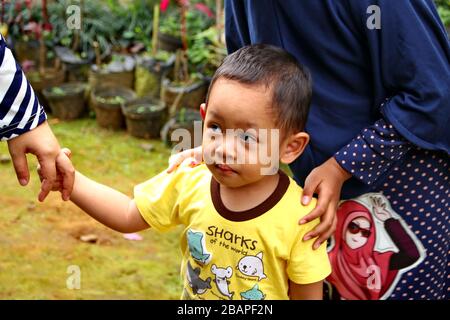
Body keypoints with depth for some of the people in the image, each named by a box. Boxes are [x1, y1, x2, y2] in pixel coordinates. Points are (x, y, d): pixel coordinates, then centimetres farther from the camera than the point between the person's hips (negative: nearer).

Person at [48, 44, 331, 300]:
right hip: (191, 291, 3)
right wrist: (70, 179, -15)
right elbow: (129, 216, -4)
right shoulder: (189, 183, -17)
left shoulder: (298, 218, -28)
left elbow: (307, 294, -18)